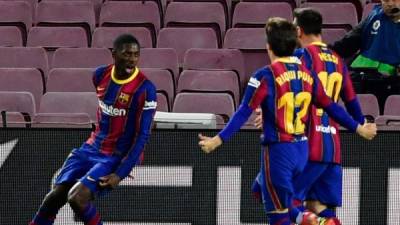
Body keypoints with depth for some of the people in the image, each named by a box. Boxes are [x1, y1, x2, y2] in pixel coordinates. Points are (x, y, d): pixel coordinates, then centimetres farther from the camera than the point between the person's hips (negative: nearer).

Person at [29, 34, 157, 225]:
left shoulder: (145, 89, -19)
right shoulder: (100, 75, -1)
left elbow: (142, 136, -18)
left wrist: (120, 174, -22)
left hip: (116, 157, -6)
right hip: (92, 147, 6)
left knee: (77, 198, -24)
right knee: (56, 196, 2)